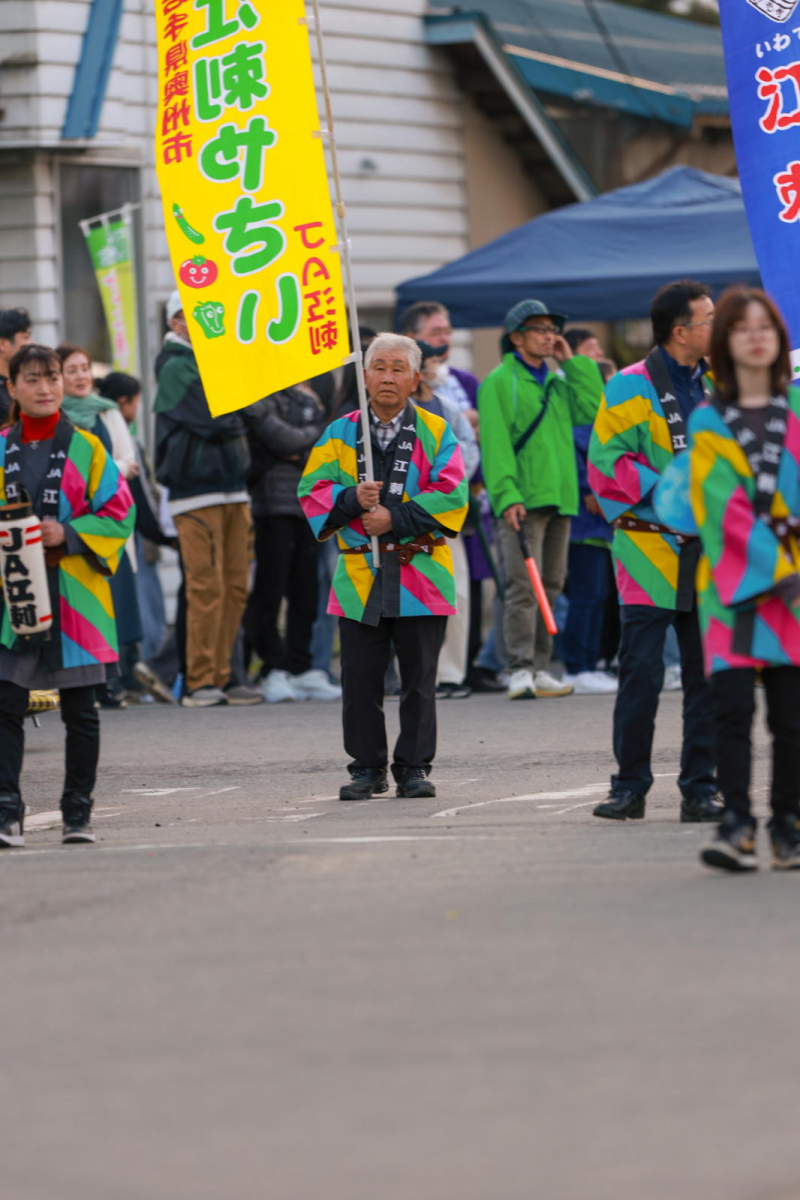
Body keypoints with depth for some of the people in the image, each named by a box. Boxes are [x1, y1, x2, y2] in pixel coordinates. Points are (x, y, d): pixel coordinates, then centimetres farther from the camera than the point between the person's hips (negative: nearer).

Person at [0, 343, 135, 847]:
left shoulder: (86, 448, 2)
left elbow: (120, 514, 0)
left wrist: (68, 535, -13)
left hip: (75, 593, -1)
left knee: (80, 710, 5)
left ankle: (79, 812, 15)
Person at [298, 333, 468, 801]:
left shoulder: (435, 433, 4)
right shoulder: (341, 433, 9)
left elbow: (451, 497, -5)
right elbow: (313, 491, 3)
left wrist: (395, 518, -14)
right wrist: (353, 500, -15)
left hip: (420, 575, -1)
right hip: (360, 576, 1)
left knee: (419, 678, 2)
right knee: (361, 679, 2)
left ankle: (415, 768, 10)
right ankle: (367, 768, 12)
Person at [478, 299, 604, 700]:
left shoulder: (558, 381, 18)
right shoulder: (500, 382, -3)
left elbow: (594, 410, 6)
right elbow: (495, 442, -10)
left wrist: (573, 363, 6)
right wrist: (506, 495, -20)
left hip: (558, 498, 7)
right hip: (521, 501, -7)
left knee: (550, 585, 9)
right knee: (523, 586, -12)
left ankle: (540, 669, 13)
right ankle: (520, 670, -14)